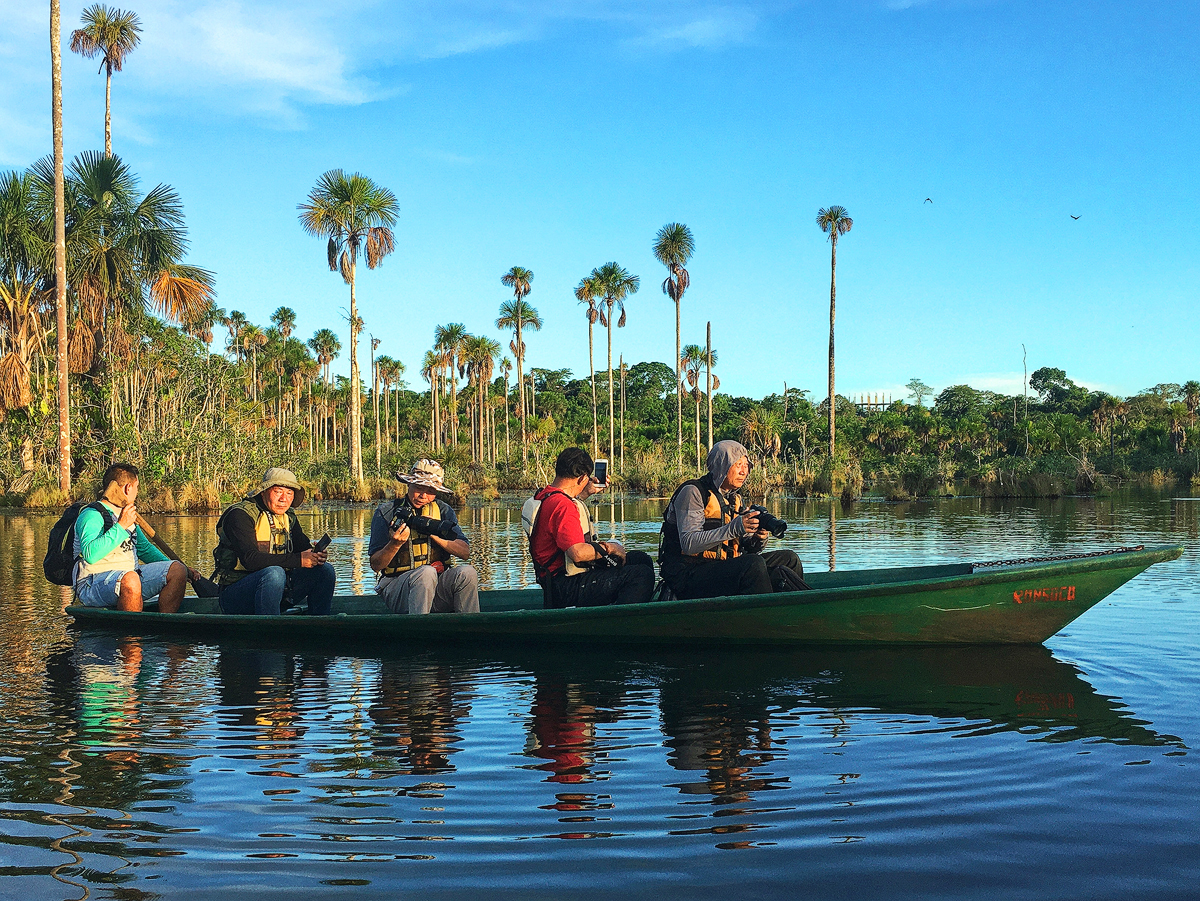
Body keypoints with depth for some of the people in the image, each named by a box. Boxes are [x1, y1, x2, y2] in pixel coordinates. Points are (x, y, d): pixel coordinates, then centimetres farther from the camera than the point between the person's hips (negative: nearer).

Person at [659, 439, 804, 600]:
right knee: (754, 564, -29)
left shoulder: (735, 499, 16)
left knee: (788, 559, 0)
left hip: (723, 571, 8)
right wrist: (734, 528, -29)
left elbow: (747, 549, 14)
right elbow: (688, 544, -21)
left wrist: (759, 539, -10)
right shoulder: (692, 492, -8)